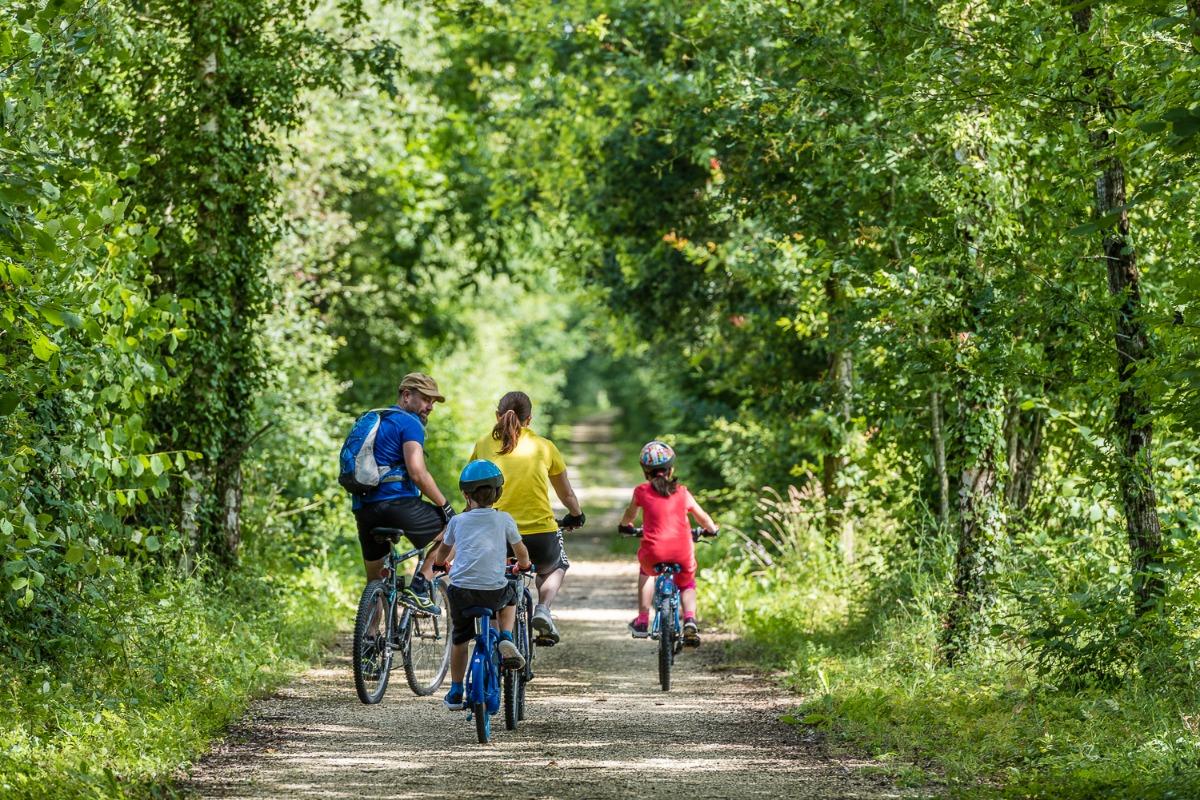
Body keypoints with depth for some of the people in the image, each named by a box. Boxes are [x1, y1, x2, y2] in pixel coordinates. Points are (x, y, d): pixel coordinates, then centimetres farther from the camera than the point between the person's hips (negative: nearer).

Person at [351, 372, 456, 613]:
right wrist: (445, 506, -6)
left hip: (363, 509, 8)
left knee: (375, 583, 18)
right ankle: (419, 589, -5)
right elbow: (417, 473, -14)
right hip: (396, 502, -8)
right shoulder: (410, 423, -3)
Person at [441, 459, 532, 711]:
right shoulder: (503, 520, 8)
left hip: (461, 591, 1)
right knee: (510, 596, 34)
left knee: (459, 638, 22)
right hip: (494, 591, -1)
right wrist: (523, 565, 42)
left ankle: (455, 692, 25)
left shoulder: (458, 522, 12)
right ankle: (506, 639, 10)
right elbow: (521, 551, 19)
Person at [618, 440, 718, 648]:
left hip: (654, 553, 0)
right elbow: (702, 517, 23)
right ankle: (690, 621, 1)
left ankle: (642, 621, 30)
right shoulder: (682, 493, 10)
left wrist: (625, 526, 50)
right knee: (687, 584, 29)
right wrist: (711, 529, 45)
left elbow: (630, 515, 26)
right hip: (683, 553, 0)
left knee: (646, 572, 35)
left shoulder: (642, 492, 7)